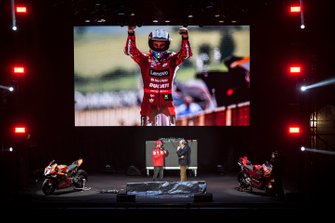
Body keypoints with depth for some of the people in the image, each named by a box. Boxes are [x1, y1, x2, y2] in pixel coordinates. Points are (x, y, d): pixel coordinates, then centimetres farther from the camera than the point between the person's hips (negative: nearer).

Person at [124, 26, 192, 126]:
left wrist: (185, 37, -26)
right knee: (146, 122, -1)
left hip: (166, 99, 0)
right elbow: (130, 50, -8)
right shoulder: (145, 59, 1)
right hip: (149, 99, 0)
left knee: (171, 123, -5)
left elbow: (186, 53, -10)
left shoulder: (172, 59, 2)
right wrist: (131, 33, -22)